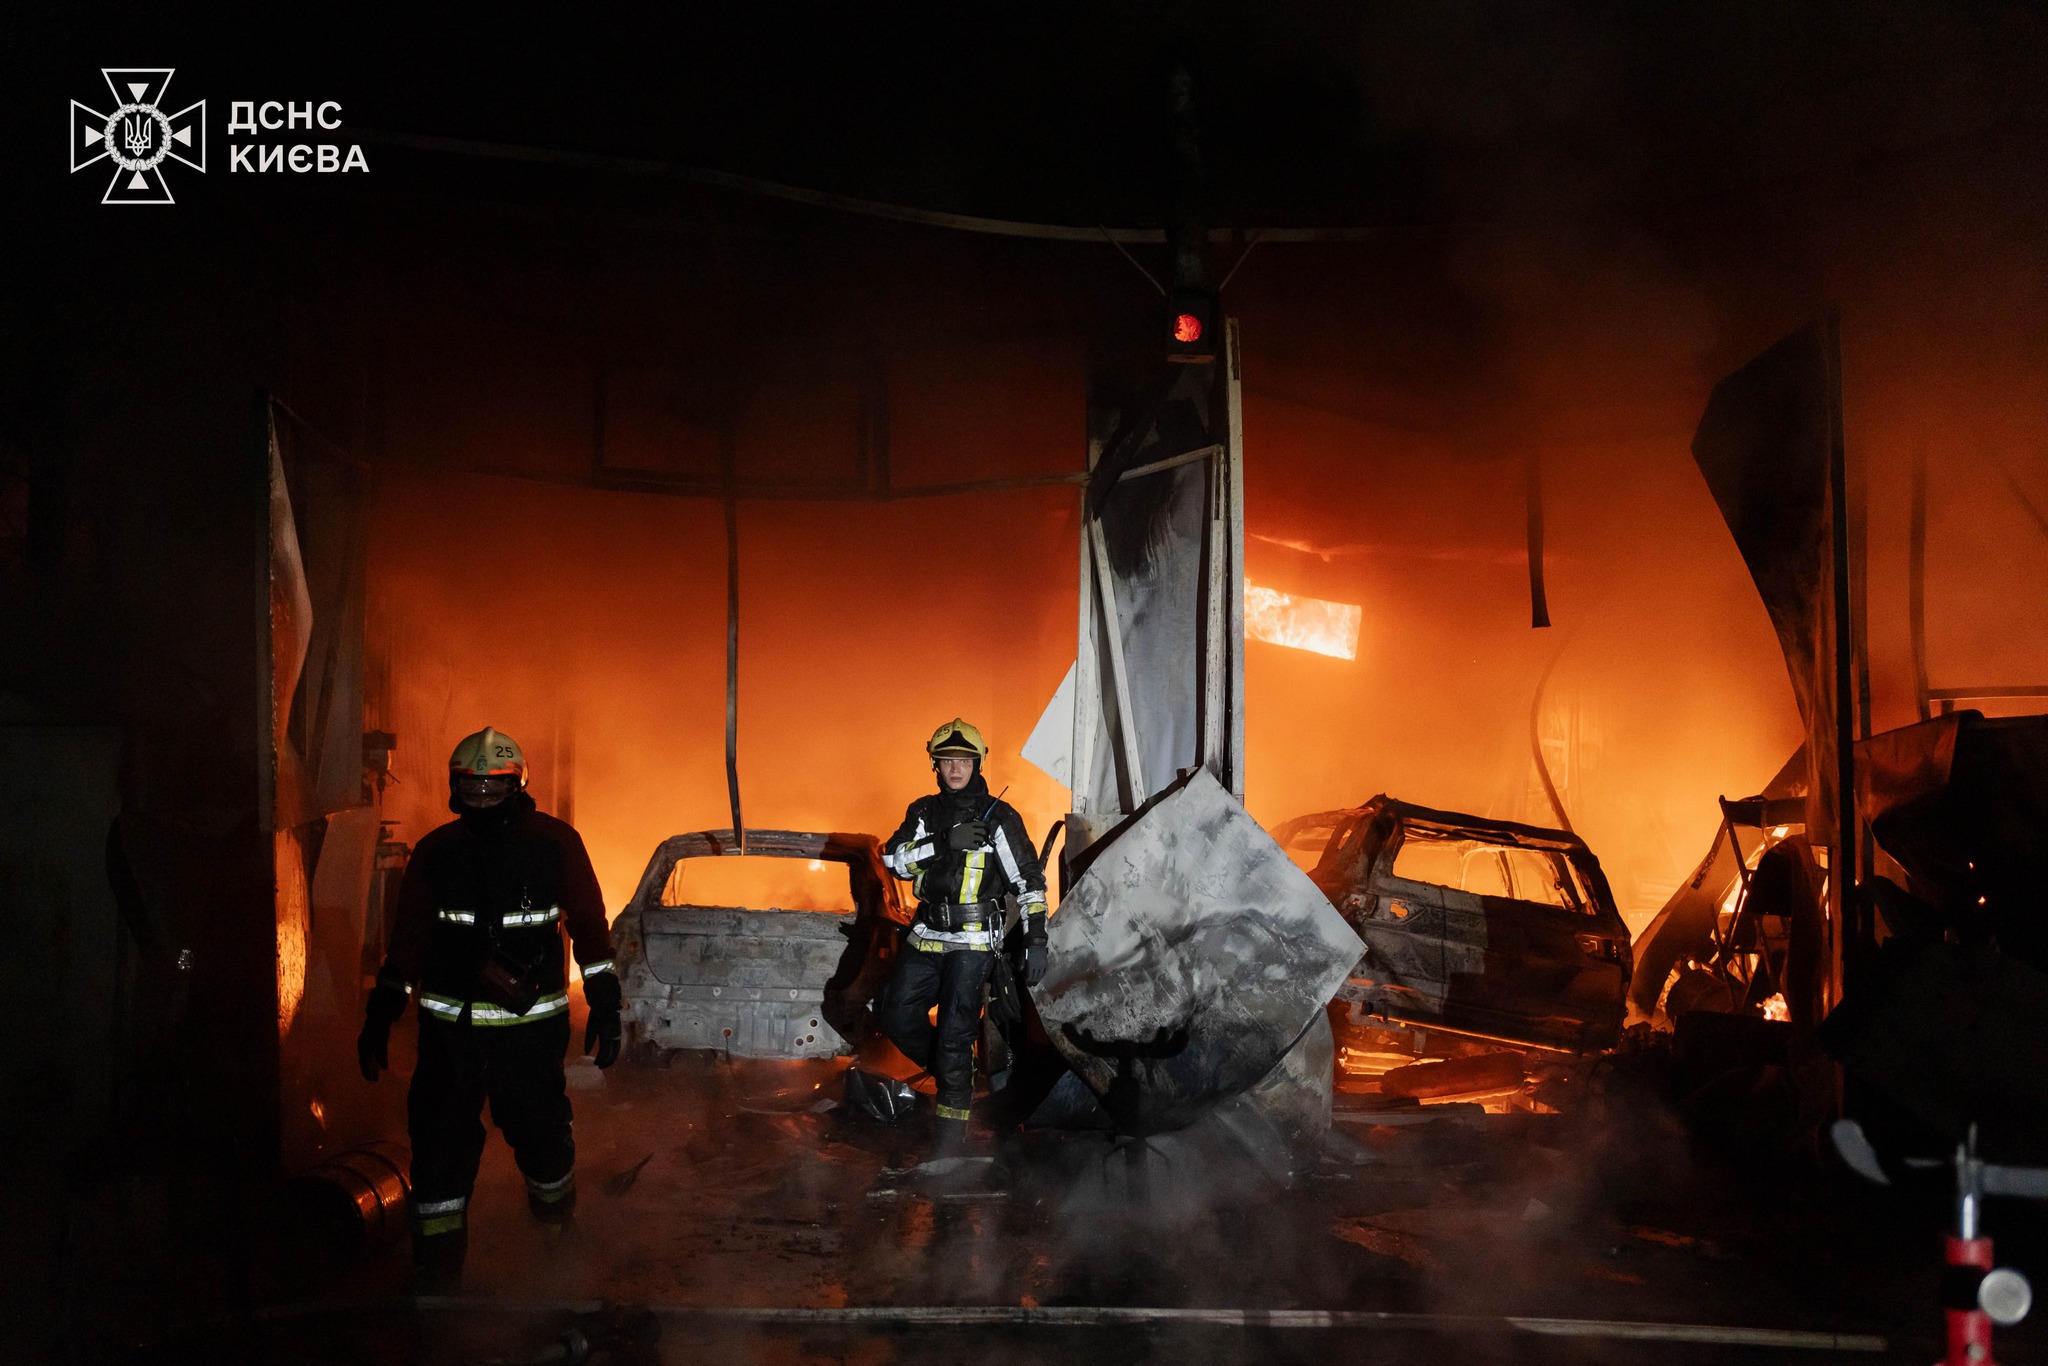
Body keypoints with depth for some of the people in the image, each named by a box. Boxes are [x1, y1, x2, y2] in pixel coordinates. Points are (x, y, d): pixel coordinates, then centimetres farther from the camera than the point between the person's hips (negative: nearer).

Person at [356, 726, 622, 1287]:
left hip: (532, 1021, -2)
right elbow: (406, 939, 11)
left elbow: (588, 923, 0)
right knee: (441, 1135, 1)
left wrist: (605, 1005, -3)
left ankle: (555, 1209, 35)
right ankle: (436, 1254, 18)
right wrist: (379, 1018, 10)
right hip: (449, 1021, 2)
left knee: (538, 1126, 3)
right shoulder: (436, 852, 4)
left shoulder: (555, 843, -3)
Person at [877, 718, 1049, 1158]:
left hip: (972, 943, -5)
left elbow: (1030, 883, -3)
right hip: (926, 938, 5)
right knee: (895, 1016, 4)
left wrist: (1036, 941, -9)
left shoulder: (999, 818, -4)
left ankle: (952, 1124, 5)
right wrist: (944, 842, -20)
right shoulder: (924, 812, 8)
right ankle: (947, 1070, 27)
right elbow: (894, 858, -7)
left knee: (954, 1035, -7)